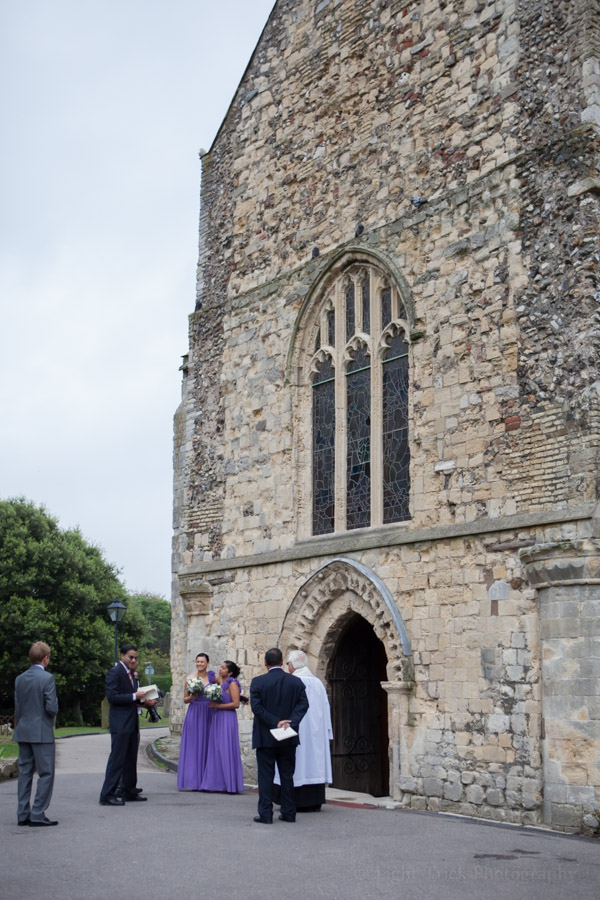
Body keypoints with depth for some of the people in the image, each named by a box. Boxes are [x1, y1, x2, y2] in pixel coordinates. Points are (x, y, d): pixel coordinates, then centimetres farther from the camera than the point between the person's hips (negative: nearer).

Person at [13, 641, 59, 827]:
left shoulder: (19, 679, 6)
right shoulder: (47, 678, -13)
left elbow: (17, 708, 10)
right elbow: (51, 708, -16)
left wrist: (21, 726, 18)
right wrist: (54, 712, 6)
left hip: (23, 733, 7)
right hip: (42, 733, -7)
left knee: (25, 773, 11)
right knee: (46, 774, 0)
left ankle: (23, 814, 14)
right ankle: (38, 815, -3)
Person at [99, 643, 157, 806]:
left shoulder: (130, 673, 16)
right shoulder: (115, 672, -11)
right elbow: (112, 696, -20)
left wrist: (144, 701, 6)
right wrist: (134, 696, -21)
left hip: (132, 722, 9)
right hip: (120, 723, -9)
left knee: (130, 759, 15)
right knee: (117, 759, -8)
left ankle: (129, 791, 23)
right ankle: (107, 795, -5)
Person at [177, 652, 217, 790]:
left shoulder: (213, 677, 3)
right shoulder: (189, 679, 3)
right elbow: (185, 699, 8)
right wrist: (192, 697, -11)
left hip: (208, 715, 0)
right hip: (194, 714, 0)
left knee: (207, 745, 2)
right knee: (193, 746, -2)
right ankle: (192, 780, 1)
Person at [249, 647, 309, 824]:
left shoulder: (258, 682, -7)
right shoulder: (296, 682, 1)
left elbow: (256, 706, -14)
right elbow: (303, 704, -6)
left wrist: (275, 722, -13)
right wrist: (291, 722, -13)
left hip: (265, 737, -3)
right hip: (288, 738, 3)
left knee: (265, 776, 3)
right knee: (287, 775, 11)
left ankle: (265, 814, 2)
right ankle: (289, 812, 14)